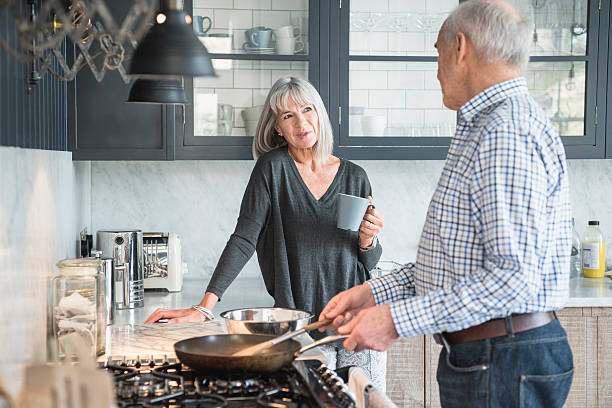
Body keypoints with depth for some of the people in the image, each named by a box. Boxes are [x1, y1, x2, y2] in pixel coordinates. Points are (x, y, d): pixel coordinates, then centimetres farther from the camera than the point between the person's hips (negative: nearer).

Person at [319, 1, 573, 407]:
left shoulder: (506, 133, -19)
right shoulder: (485, 129, 16)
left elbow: (512, 276, -26)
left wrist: (398, 319, -23)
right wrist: (375, 293, 9)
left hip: (504, 370, -10)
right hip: (479, 355, 10)